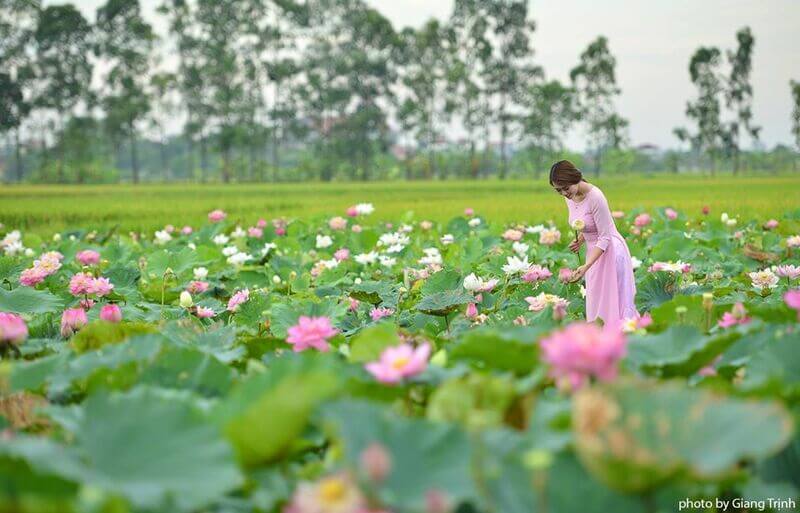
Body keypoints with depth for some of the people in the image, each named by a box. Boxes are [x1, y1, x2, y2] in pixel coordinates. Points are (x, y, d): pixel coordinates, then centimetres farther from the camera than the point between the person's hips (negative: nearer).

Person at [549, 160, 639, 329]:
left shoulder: (595, 197, -25)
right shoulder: (570, 198, 0)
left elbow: (605, 238, -23)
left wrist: (586, 267, -31)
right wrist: (580, 240, -3)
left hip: (610, 251, -8)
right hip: (593, 251, 8)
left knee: (614, 302, -3)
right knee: (596, 304, 10)